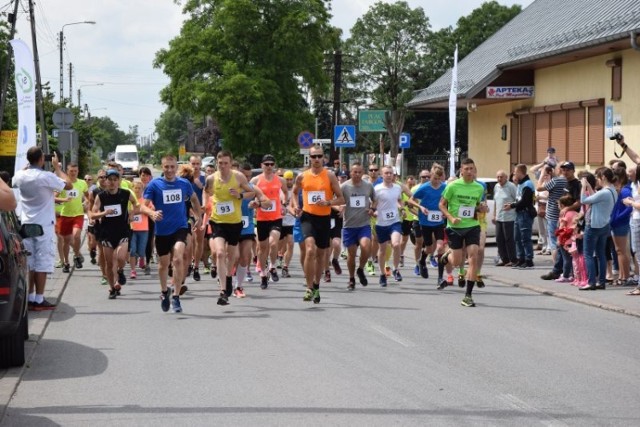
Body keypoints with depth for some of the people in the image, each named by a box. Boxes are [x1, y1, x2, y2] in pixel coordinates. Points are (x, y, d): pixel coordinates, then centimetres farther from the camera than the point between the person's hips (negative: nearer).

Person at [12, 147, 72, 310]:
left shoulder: (20, 176, 2)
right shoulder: (46, 177, -16)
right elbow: (69, 185, -7)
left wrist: (28, 166, 23)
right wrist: (57, 167, 2)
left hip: (26, 224, 6)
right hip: (43, 225, -6)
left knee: (29, 263, 10)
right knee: (42, 263, -3)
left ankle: (30, 298, 13)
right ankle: (39, 300, -4)